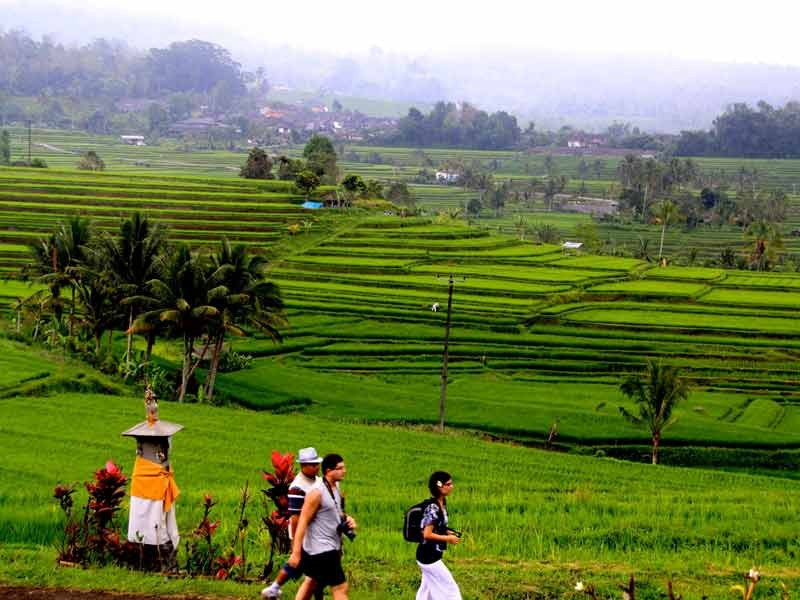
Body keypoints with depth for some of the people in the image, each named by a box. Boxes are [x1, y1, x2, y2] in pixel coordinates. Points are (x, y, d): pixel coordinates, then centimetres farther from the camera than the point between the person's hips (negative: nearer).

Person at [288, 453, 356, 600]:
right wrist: (296, 553, -23)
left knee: (311, 582, 21)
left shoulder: (336, 489, 8)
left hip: (331, 548, 10)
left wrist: (348, 519, 0)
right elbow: (302, 522, -20)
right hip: (321, 549, -10)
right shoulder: (316, 493, -19)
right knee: (340, 588, -9)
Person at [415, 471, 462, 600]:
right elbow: (427, 534, -25)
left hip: (433, 554, 9)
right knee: (450, 588, -1)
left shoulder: (442, 503, 6)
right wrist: (448, 538, -17)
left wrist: (448, 532, 3)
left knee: (427, 590, 16)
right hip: (429, 556, -9)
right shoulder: (432, 507, -23)